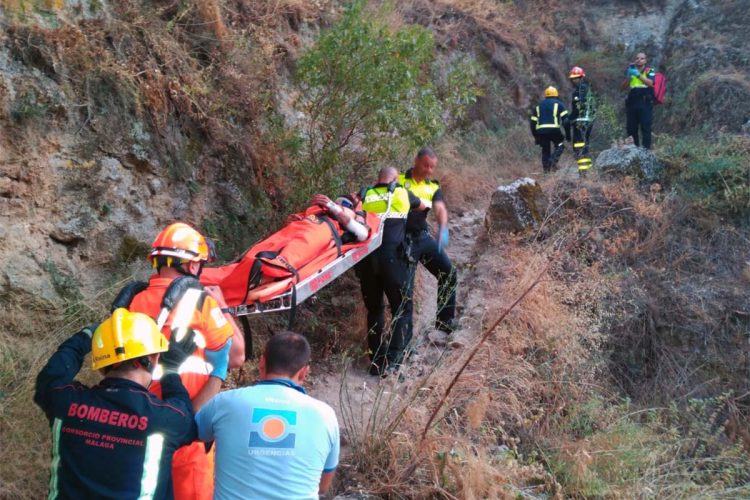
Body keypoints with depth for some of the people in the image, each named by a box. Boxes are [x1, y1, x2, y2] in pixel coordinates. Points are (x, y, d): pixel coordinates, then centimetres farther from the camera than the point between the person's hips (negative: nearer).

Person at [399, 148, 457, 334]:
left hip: (424, 237, 6)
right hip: (404, 239, -6)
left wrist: (443, 229, -29)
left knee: (448, 273, 9)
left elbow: (440, 209, -10)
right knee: (406, 286, -6)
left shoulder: (433, 187, 6)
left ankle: (445, 321, 23)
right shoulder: (399, 180, -5)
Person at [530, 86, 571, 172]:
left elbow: (532, 122, 22)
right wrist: (568, 134, 6)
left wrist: (535, 136, 27)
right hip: (554, 129, -3)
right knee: (560, 146, 15)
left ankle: (546, 168, 9)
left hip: (540, 131, 3)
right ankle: (553, 161, -8)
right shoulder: (558, 104, 14)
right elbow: (566, 120, 2)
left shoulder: (539, 105, 25)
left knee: (545, 150, 16)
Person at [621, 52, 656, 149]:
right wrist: (629, 76, -9)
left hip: (645, 103, -5)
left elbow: (650, 83, -14)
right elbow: (624, 87, 7)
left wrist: (638, 75, -23)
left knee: (645, 128, -9)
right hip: (632, 103, 5)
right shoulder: (631, 71, 20)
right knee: (631, 129, 4)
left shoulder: (650, 71, 7)